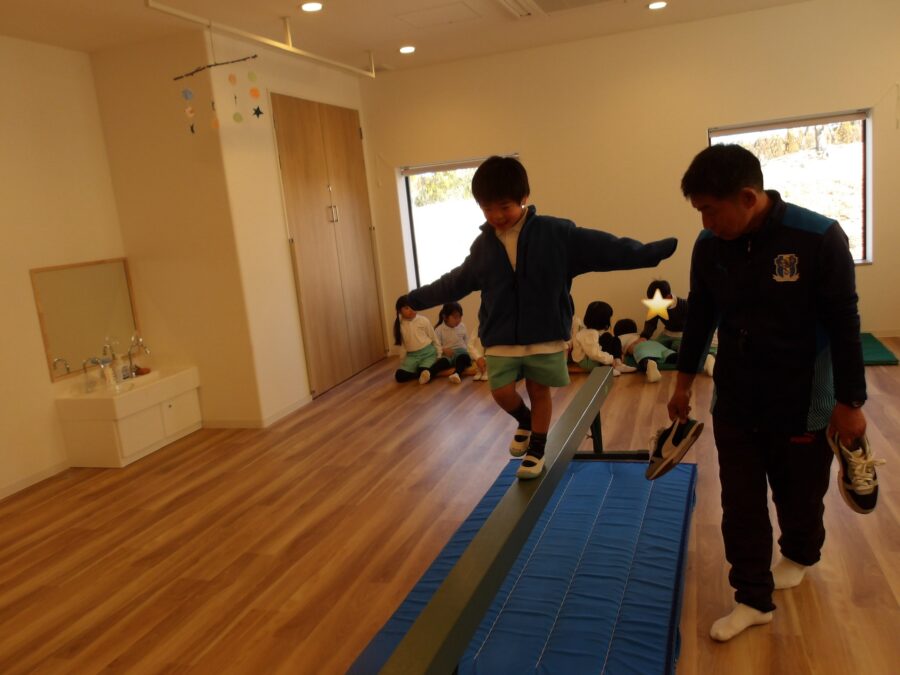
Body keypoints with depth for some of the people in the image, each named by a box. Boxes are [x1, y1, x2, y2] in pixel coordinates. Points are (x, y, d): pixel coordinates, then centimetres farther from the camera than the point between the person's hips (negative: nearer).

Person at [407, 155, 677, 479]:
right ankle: (525, 422, 31)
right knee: (502, 391, -3)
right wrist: (416, 299, 18)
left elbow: (605, 249, -10)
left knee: (539, 392, 9)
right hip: (501, 338, 2)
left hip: (545, 335, -2)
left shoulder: (556, 233, -9)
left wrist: (660, 249, -16)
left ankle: (536, 452, 30)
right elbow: (455, 282, 15)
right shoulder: (483, 245, 1)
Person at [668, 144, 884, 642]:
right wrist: (684, 381, 11)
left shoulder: (819, 238, -19)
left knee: (799, 497, 18)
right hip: (734, 401, 3)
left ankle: (799, 556, 49)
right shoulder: (709, 245, -7)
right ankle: (754, 598, 25)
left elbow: (844, 325, -13)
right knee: (740, 504, 8)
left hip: (802, 403, -3)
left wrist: (849, 402, -9)